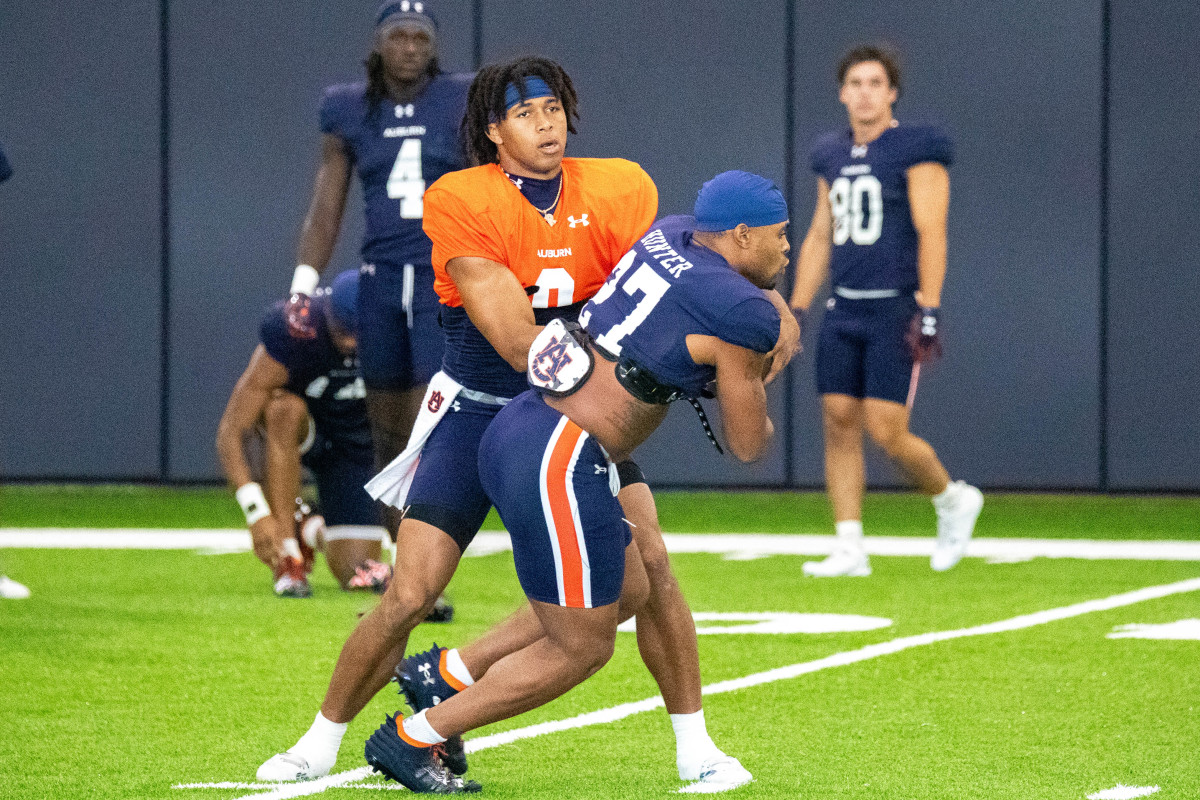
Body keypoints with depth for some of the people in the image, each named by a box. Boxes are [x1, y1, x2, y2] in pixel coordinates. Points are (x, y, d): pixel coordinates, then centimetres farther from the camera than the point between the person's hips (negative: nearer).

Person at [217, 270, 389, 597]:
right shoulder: (289, 331, -32)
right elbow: (230, 434, -31)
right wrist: (257, 514, -40)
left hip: (354, 445, 2)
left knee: (355, 574, -10)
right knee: (285, 407, -41)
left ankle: (314, 532, 28)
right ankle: (287, 558, -29)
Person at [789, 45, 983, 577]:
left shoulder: (917, 150, -7)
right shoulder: (832, 156, 13)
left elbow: (931, 233, -12)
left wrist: (929, 312, -19)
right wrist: (796, 310, 14)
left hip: (896, 310, -6)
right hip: (845, 311, 6)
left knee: (886, 432, -10)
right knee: (839, 424, 0)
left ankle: (953, 499, 17)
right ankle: (849, 549, 3)